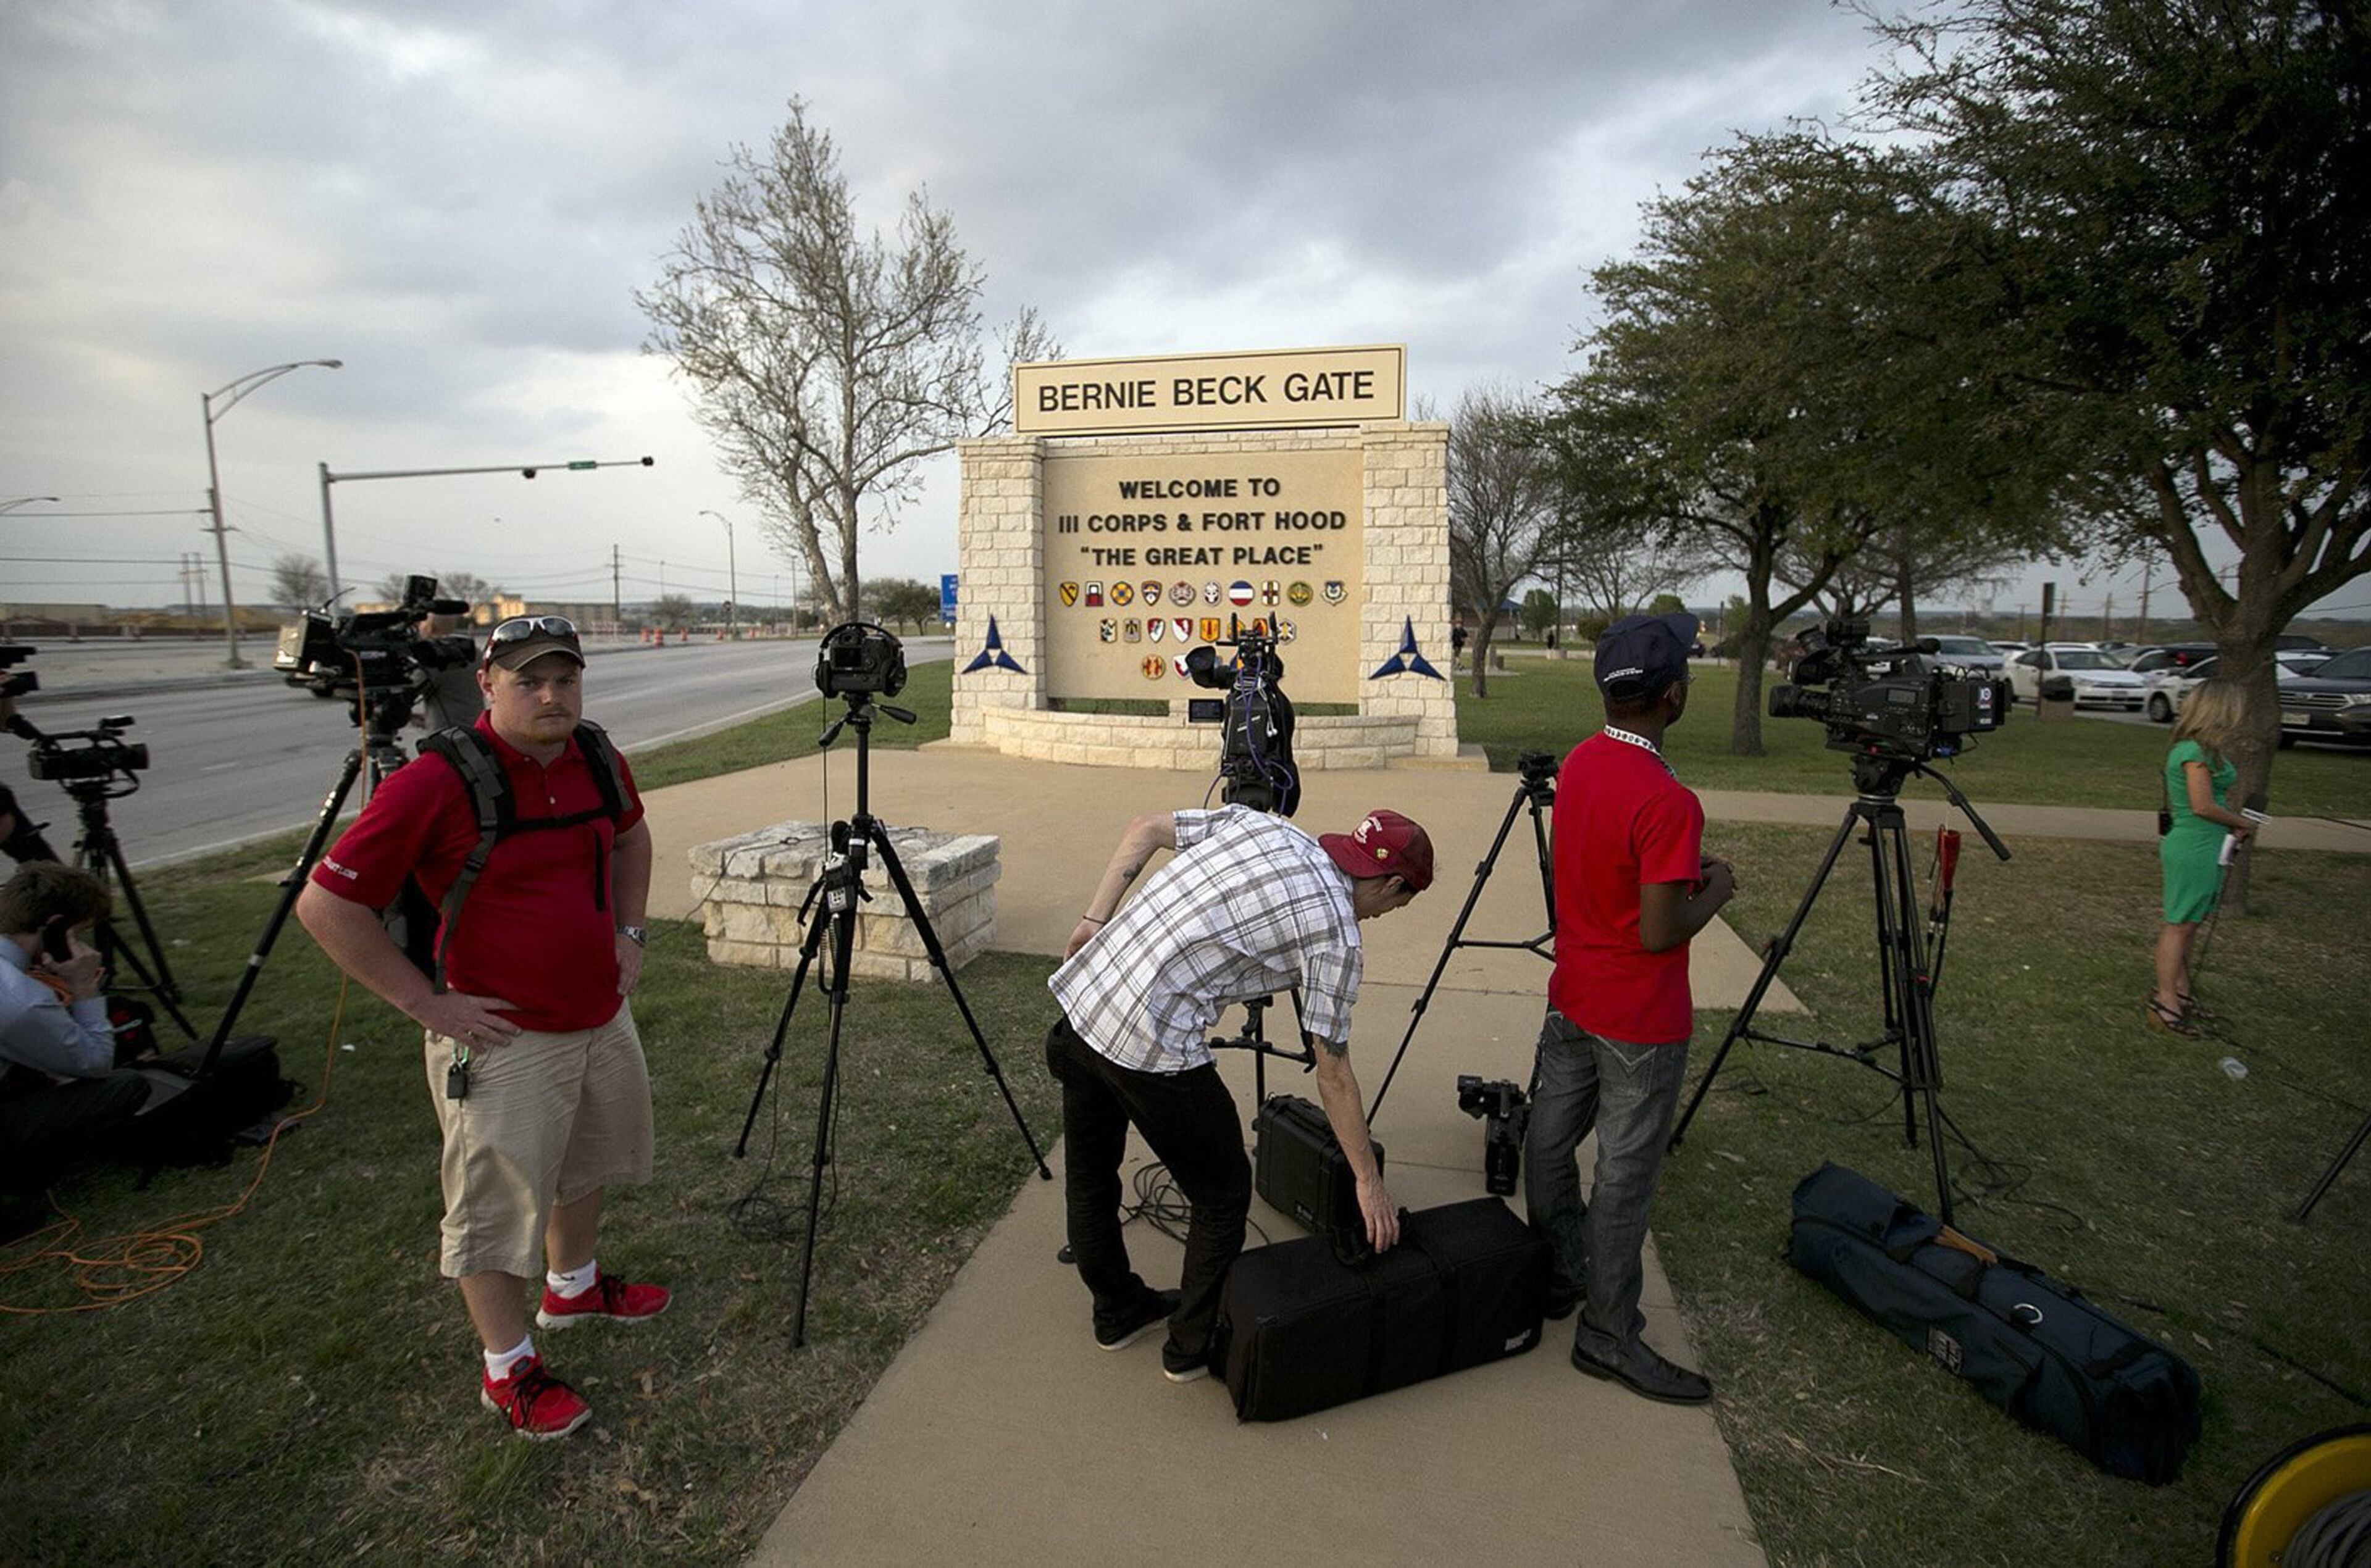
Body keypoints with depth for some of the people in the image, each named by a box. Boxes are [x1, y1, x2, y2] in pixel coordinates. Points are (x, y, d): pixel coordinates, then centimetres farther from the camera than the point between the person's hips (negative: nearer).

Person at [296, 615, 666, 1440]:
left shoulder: (598, 761, -2)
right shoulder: (435, 785, -22)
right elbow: (326, 904, -19)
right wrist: (425, 1002, -17)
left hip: (603, 1018, 7)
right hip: (506, 1041, -7)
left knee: (585, 1167, 26)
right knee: (497, 1209, 8)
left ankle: (574, 1285, 50)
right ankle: (509, 1370, 27)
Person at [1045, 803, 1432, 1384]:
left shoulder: (1259, 821, 11)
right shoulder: (1334, 928, -6)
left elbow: (1144, 829, 13)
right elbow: (1333, 1074, -1)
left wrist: (1094, 921, 15)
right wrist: (1369, 1182, 10)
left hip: (1080, 996, 8)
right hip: (1151, 1048, -8)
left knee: (1089, 1180, 24)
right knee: (1223, 1196, 16)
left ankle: (1120, 1311, 45)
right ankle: (1195, 1344, 32)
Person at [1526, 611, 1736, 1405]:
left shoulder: (1577, 763, -2)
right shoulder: (1667, 803, -27)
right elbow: (1660, 934, -24)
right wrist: (1715, 891, -7)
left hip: (1571, 998, 8)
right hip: (1639, 1023, -8)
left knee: (1551, 1141, 18)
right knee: (1625, 1175, 6)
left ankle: (1553, 1279, 37)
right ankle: (1608, 1334, 20)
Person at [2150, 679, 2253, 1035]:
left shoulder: (2205, 750, 11)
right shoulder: (2196, 751, -18)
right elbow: (2203, 806, -18)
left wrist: (2232, 825, 2)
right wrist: (2242, 823, -4)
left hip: (2206, 847, 9)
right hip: (2193, 849, -9)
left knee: (2188, 924, 17)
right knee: (2180, 925, -2)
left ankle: (2180, 991, 27)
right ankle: (2166, 1002, 5)